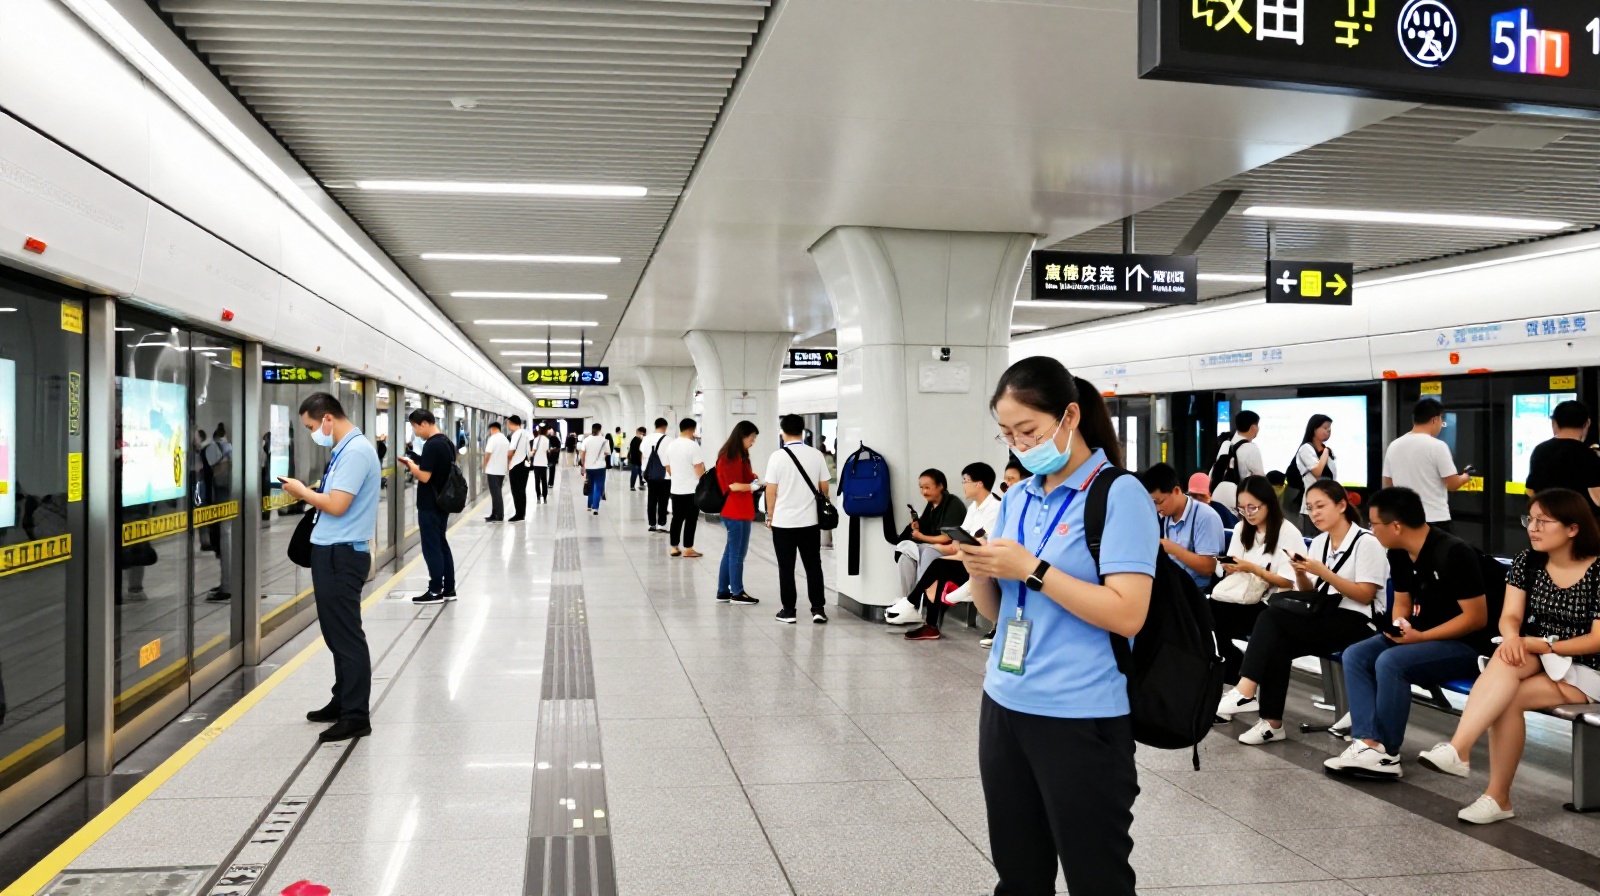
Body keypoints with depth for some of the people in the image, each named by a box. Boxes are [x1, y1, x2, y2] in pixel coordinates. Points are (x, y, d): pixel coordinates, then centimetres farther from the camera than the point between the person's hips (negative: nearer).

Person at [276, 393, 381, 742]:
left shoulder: (355, 451, -17)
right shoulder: (345, 450, 14)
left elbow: (337, 505, -22)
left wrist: (303, 491, -7)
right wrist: (307, 493, 3)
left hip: (341, 555, -10)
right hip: (331, 552, 10)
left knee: (347, 635, -5)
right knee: (336, 633, 17)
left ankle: (356, 716, 1)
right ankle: (343, 701, 28)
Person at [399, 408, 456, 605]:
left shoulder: (431, 445, -20)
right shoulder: (446, 442, 10)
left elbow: (424, 476, -23)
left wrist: (410, 464, -7)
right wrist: (417, 463, 11)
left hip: (430, 505, -9)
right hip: (443, 502, 10)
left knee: (431, 548, -2)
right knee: (442, 544, 15)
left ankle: (436, 591, 3)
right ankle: (449, 588, 19)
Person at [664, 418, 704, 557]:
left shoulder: (670, 445, 7)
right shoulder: (693, 445, -14)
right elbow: (699, 470, -17)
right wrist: (704, 469, 5)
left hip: (676, 489, 6)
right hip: (691, 489, -6)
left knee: (677, 518, 12)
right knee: (690, 519, 0)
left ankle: (674, 548, 14)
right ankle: (688, 549, 2)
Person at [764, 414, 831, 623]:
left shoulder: (777, 456, -10)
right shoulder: (817, 455, -3)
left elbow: (771, 490, -7)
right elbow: (824, 487, 3)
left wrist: (770, 516, 6)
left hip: (783, 521, -2)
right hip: (810, 520, 2)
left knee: (786, 568, 7)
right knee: (813, 566, 10)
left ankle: (789, 611, 10)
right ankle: (818, 609, 8)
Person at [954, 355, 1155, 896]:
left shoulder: (1120, 495, -11)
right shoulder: (1017, 498, 10)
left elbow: (1127, 614, -19)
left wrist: (1031, 569, -19)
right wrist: (979, 572, -6)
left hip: (1080, 720, -6)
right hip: (1003, 706, 7)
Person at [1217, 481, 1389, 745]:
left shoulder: (1367, 542, -5)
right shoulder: (1318, 543, 15)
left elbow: (1364, 596, -12)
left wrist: (1322, 572, -19)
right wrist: (1301, 574, -6)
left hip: (1357, 623, -6)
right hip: (1324, 619, 6)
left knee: (1273, 617, -27)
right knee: (1277, 643, -26)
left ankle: (1246, 691, -31)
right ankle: (1272, 722, -27)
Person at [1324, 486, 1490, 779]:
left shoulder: (1454, 553, -21)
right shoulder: (1398, 554, 4)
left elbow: (1476, 618, -20)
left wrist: (1420, 637, -22)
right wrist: (1399, 626, -7)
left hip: (1463, 645, -8)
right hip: (1419, 635, 9)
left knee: (1390, 662, -30)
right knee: (1354, 655, -11)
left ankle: (1386, 754, -19)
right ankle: (1368, 743, -22)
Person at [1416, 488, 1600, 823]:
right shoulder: (1527, 562, 3)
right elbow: (1510, 616, -4)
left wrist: (1542, 644, -24)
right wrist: (1513, 639, -27)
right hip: (1536, 660, 4)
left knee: (1509, 698, -33)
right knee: (1506, 660, -33)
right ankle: (1458, 749, -41)